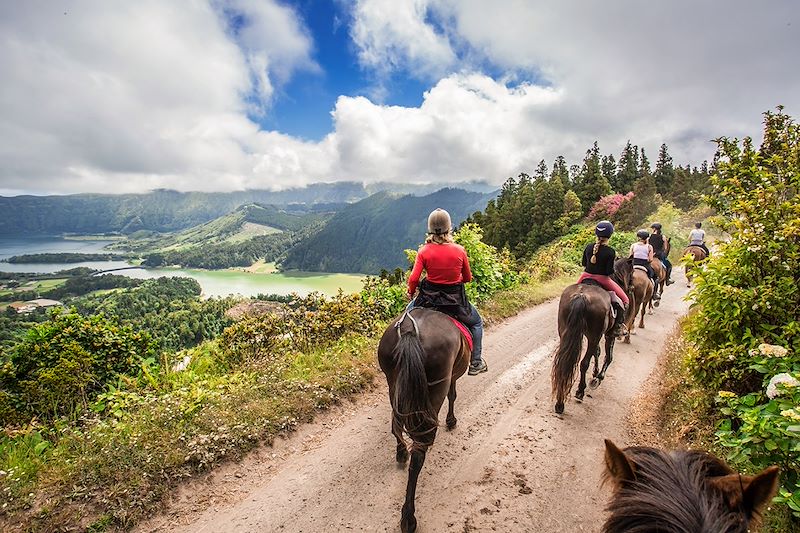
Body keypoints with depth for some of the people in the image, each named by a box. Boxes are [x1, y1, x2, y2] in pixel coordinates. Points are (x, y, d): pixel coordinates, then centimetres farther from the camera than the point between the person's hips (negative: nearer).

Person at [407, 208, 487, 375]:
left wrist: (410, 293, 8)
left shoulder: (423, 251, -12)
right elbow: (468, 278, 0)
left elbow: (413, 279, -13)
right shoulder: (460, 250, -12)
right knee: (476, 323, 27)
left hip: (428, 298, 1)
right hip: (455, 300, -1)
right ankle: (475, 363, 27)